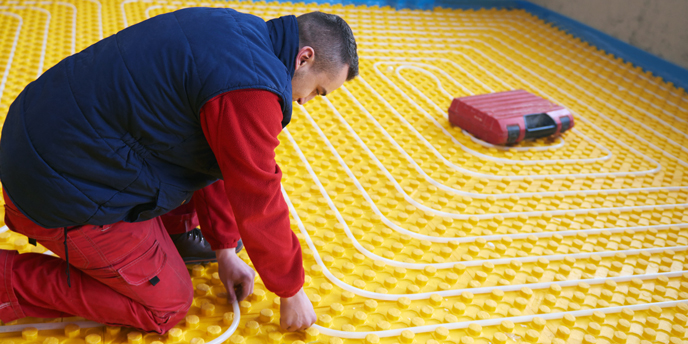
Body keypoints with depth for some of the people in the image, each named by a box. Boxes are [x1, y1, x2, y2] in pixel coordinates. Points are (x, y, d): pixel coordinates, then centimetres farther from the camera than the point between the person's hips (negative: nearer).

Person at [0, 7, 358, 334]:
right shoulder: (251, 90, -25)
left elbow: (216, 159, 14)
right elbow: (258, 205, -17)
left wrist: (224, 249, 19)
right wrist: (291, 292, 0)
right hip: (64, 191, -10)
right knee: (166, 306, 5)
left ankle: (175, 234, 25)